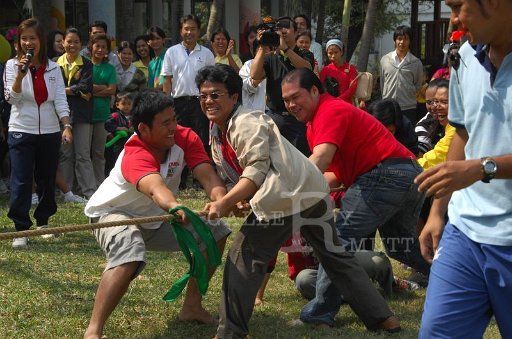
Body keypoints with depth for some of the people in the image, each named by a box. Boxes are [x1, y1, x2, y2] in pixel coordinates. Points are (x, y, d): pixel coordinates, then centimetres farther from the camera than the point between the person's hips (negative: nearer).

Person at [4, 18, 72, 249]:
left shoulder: (53, 68, 4)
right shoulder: (12, 65, -1)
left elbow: (60, 100, 0)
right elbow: (12, 98, -9)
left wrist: (66, 126, -12)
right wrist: (20, 74, -24)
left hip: (50, 132, 3)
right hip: (21, 131, -2)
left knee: (47, 180, 10)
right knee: (21, 182, -7)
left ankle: (43, 222, 26)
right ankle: (21, 229, -3)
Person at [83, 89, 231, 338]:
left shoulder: (186, 138, -16)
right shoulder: (135, 155, -35)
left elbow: (208, 176, -30)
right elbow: (156, 188, -55)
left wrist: (222, 200, -52)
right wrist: (175, 206, -77)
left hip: (156, 218, 7)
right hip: (114, 214, -7)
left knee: (215, 231, 4)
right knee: (129, 253, -38)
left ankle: (191, 307, 14)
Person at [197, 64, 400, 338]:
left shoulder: (246, 123, -11)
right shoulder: (217, 134, 20)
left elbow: (257, 171, -19)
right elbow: (231, 175, 23)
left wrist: (224, 204, -25)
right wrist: (230, 201, 3)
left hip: (291, 195, -11)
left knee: (243, 257, -6)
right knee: (336, 256, 17)